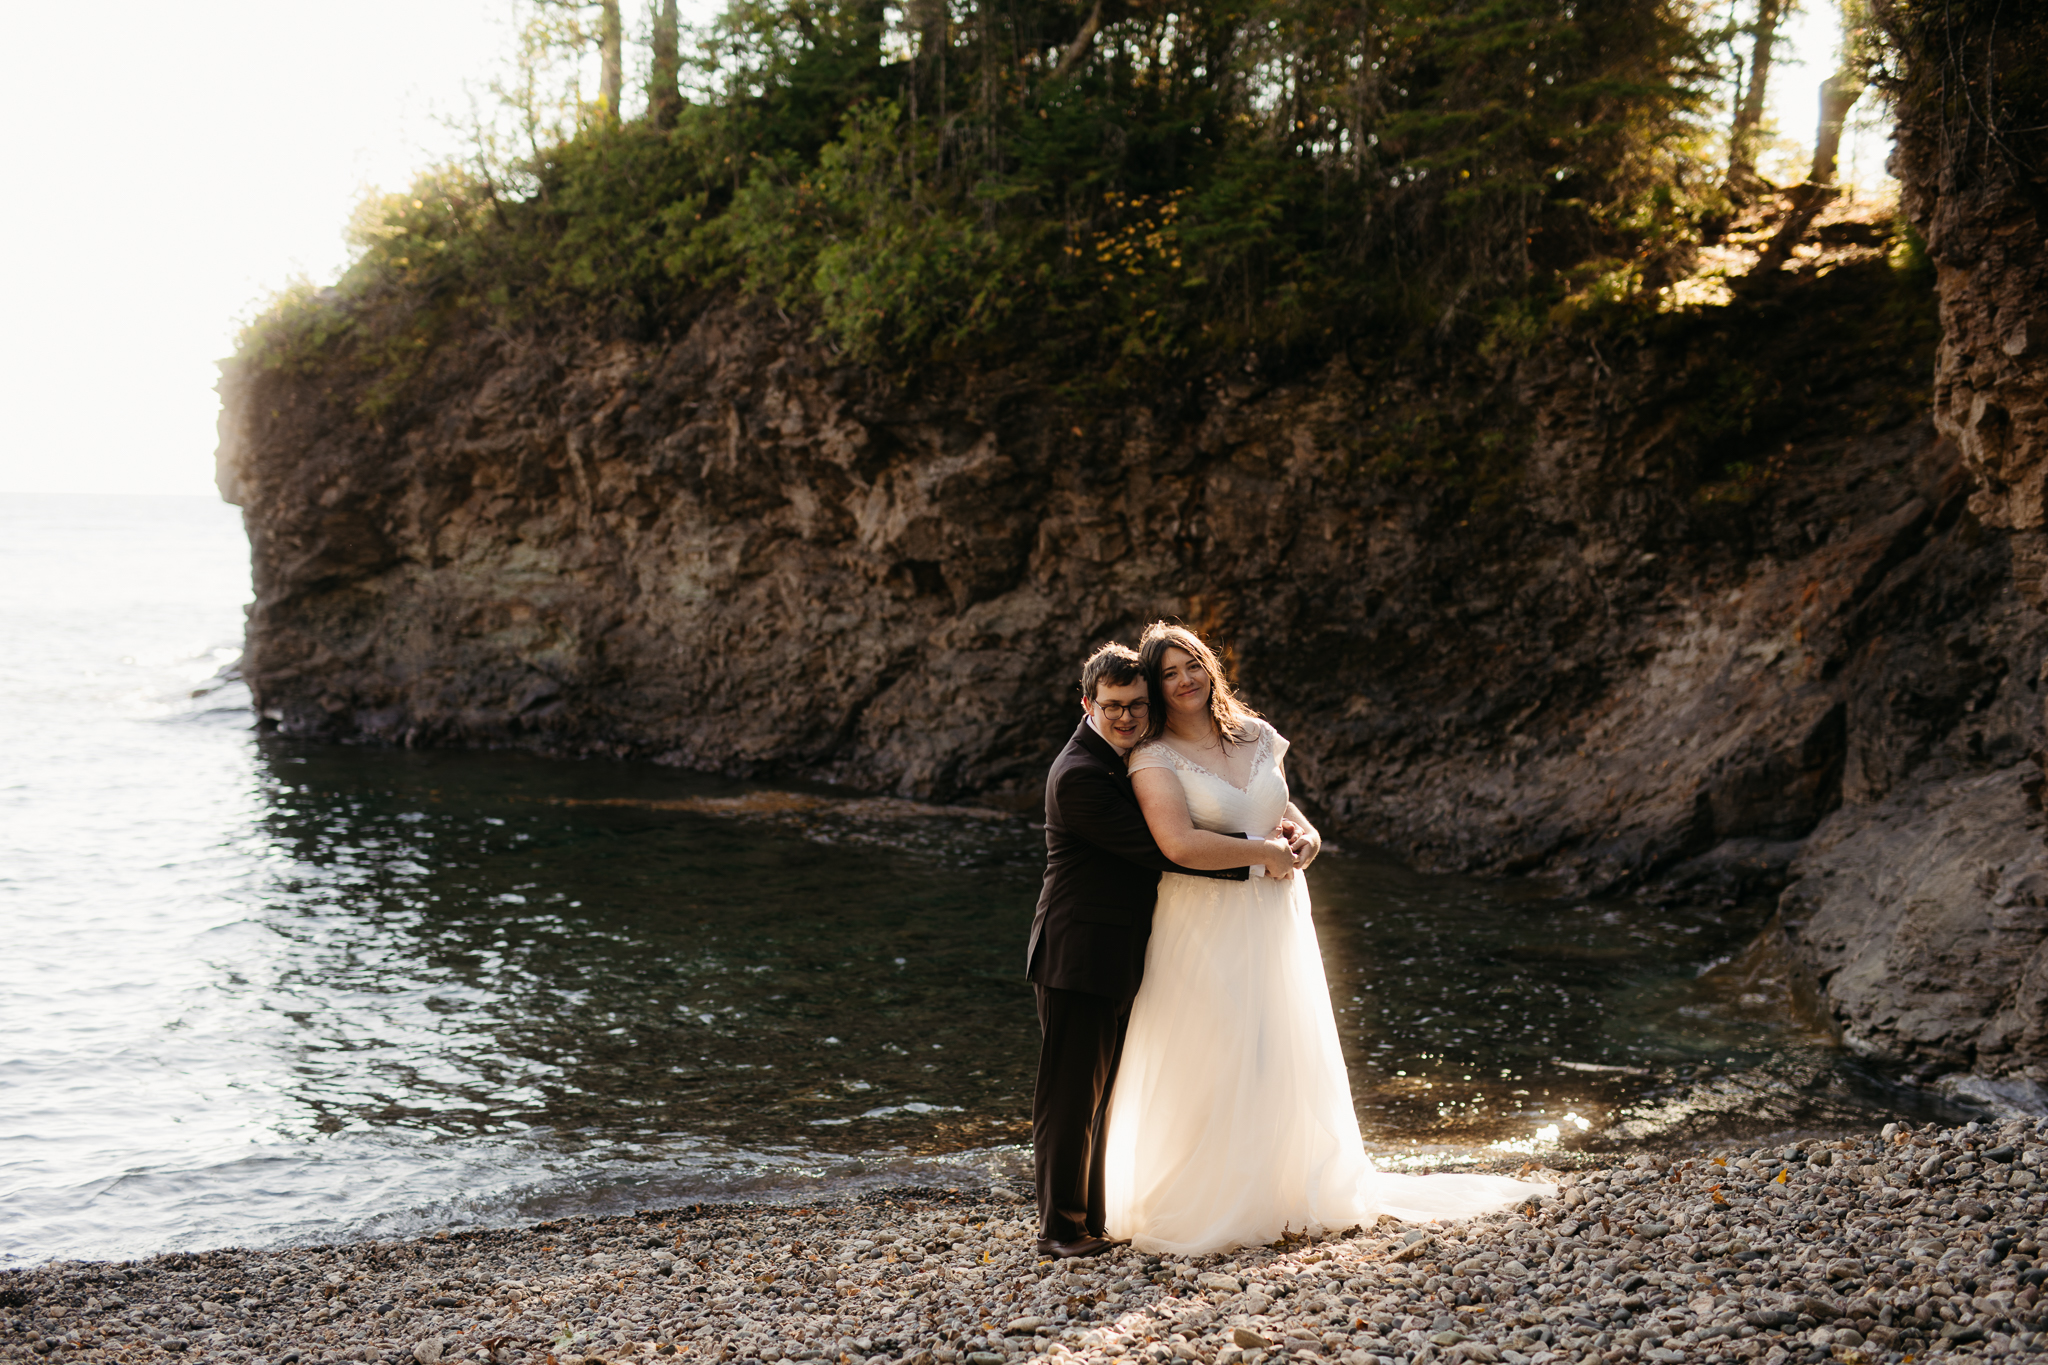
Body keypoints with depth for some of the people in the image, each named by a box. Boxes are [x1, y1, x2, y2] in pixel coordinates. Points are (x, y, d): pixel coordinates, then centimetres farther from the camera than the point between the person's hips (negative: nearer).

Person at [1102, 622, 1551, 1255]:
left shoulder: (1257, 736, 8)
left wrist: (1305, 834, 0)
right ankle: (1196, 1205, 11)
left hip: (1274, 916, 5)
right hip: (1204, 924, -5)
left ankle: (1287, 1191, 28)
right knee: (1207, 1065, -2)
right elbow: (1178, 841, -22)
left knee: (1283, 1054, 12)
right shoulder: (1155, 757, -10)